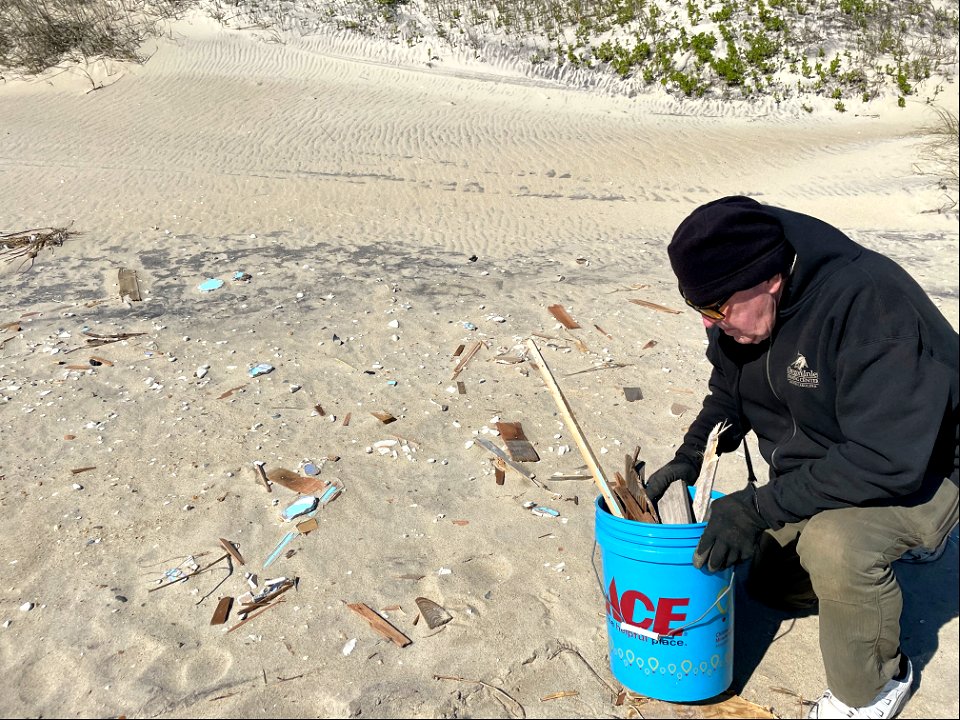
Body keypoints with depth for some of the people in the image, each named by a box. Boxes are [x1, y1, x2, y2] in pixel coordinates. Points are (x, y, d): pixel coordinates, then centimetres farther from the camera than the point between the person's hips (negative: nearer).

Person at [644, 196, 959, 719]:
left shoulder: (868, 303, -34)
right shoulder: (743, 307, -10)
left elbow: (888, 459, -36)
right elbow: (728, 396, 8)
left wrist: (760, 506, -34)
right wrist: (687, 460, -7)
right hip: (813, 472, 8)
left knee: (833, 543, -34)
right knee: (764, 581, 12)